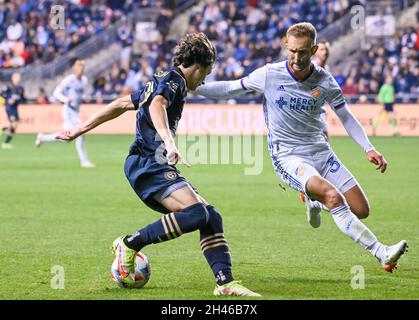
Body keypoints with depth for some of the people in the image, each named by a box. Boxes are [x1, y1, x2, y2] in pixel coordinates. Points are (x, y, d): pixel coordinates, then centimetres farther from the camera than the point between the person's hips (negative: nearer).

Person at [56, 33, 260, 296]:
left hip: (156, 166, 11)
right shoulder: (173, 80, -6)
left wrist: (81, 129, 35)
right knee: (196, 213, -28)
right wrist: (170, 144, -45)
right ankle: (130, 244, -15)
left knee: (211, 218, 1)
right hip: (147, 164, -11)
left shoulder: (162, 81, 26)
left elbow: (122, 104, 31)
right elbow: (156, 106, -28)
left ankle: (225, 283, -6)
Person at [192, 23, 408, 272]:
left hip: (320, 151, 4)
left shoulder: (325, 81, -3)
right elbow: (230, 89, 6)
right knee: (333, 196, -30)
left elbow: (346, 116, 11)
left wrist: (369, 149, 2)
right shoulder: (269, 75, -9)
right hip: (287, 156, -4)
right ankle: (383, 254, -31)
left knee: (361, 210, -4)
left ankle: (315, 202, 28)